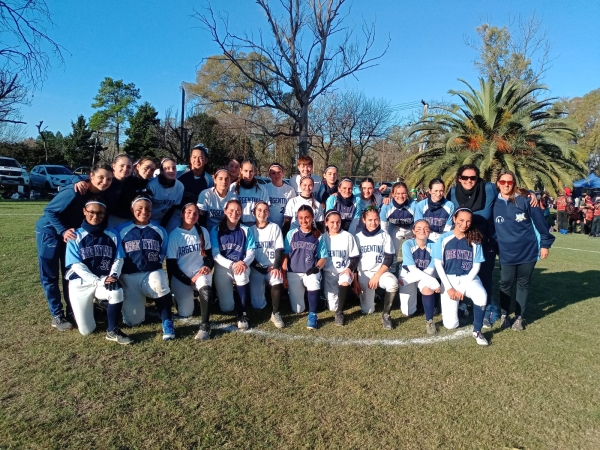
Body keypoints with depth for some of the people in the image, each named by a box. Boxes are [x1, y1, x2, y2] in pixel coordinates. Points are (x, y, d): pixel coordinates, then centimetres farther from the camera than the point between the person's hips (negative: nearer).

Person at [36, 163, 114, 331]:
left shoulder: (102, 195, -10)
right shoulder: (74, 193, -30)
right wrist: (63, 231, -33)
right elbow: (49, 211, -24)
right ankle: (57, 316, 9)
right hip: (50, 232, -6)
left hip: (71, 233, 6)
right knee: (50, 276, 1)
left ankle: (72, 311, 21)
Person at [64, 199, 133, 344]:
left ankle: (113, 331, -14)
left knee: (117, 293, -36)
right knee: (86, 330, -2)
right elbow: (77, 265, -9)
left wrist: (113, 276, -18)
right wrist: (99, 281, -20)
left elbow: (119, 260, 2)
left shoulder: (113, 235, 2)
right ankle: (90, 304, 32)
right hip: (81, 282, -1)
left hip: (105, 279, 1)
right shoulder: (76, 236, -3)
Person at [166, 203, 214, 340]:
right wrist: (189, 280, -12)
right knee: (185, 313, -8)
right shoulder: (174, 235, -7)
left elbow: (209, 255, 10)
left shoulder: (203, 231, 2)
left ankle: (205, 325, -22)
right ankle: (179, 295, 26)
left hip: (200, 273, 1)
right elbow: (171, 265, -7)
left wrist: (208, 267, -11)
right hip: (181, 277, -1)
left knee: (205, 289, -34)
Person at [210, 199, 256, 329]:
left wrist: (243, 263, -25)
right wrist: (232, 264, -23)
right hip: (222, 268, 0)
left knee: (242, 274, -39)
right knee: (226, 308, -7)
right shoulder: (216, 230, -1)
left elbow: (251, 252, -3)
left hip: (241, 266, 0)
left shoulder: (246, 230, 2)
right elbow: (215, 255, -7)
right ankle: (229, 292, 31)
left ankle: (243, 314, -24)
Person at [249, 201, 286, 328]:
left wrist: (276, 267, -17)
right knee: (257, 305, -10)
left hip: (272, 267, -1)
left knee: (277, 282, -36)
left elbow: (279, 250, -2)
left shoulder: (275, 228, 6)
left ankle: (275, 313, -19)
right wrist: (260, 268, -10)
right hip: (256, 268, 1)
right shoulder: (250, 229, 7)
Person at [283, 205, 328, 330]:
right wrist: (284, 276, 0)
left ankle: (312, 315, -23)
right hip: (293, 274, 1)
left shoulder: (318, 236, 3)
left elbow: (323, 257, 4)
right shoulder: (291, 234, 3)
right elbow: (285, 255, 4)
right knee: (297, 310, -1)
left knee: (313, 282, -38)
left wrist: (317, 268, -17)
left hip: (310, 273, -1)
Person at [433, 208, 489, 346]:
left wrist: (463, 288, -11)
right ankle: (458, 306, 28)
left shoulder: (474, 240, 0)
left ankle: (477, 331, -10)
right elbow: (438, 264, -3)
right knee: (450, 324, -8)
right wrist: (449, 288, -11)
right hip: (449, 279, -1)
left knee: (482, 297, -35)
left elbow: (476, 266, -1)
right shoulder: (444, 239, -4)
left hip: (469, 278, 1)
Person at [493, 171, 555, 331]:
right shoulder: (494, 204, -1)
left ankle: (519, 317, 24)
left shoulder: (525, 200, -6)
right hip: (506, 253, 1)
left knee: (523, 284, 11)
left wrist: (545, 243, -2)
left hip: (528, 251, -1)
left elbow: (539, 221, -2)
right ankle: (504, 315, 24)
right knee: (506, 284, 8)